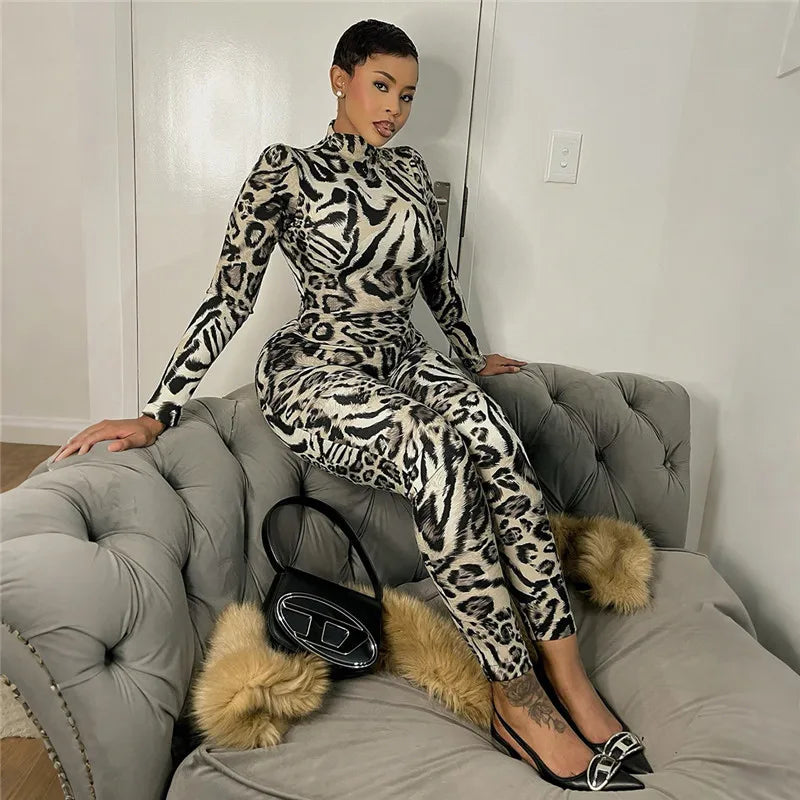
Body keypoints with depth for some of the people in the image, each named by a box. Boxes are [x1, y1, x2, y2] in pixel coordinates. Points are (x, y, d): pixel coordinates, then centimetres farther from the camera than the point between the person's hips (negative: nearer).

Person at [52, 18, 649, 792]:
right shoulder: (287, 169, -1)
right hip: (317, 370, -4)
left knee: (486, 431, -31)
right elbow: (229, 297, -6)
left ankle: (567, 675, -24)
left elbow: (437, 277, 25)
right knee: (437, 452, -35)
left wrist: (473, 356, 33)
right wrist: (155, 414, -11)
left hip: (405, 359, 5)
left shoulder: (409, 169, 15)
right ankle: (518, 696, -23)